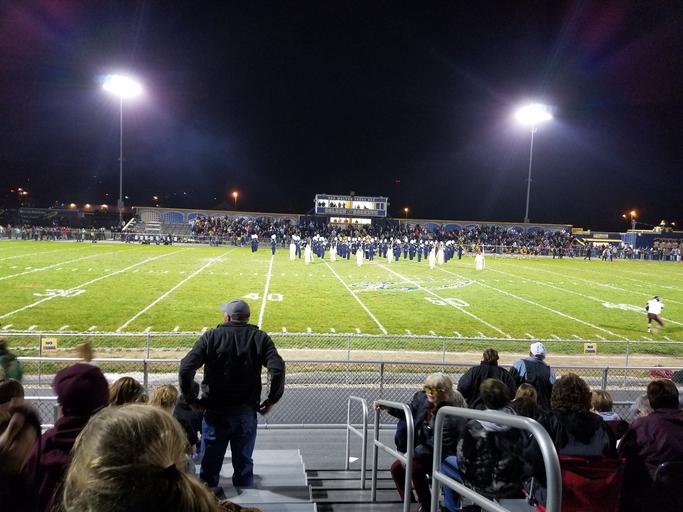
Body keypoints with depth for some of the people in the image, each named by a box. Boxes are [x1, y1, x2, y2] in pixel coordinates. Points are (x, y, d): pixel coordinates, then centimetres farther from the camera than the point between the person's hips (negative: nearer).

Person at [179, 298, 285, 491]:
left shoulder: (211, 337, -6)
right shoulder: (260, 338, -3)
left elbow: (186, 368, -14)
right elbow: (278, 370, -15)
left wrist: (190, 399, -4)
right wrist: (272, 400, -5)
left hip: (215, 412, -1)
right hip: (247, 413, 1)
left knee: (210, 464, 16)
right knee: (244, 464, 15)